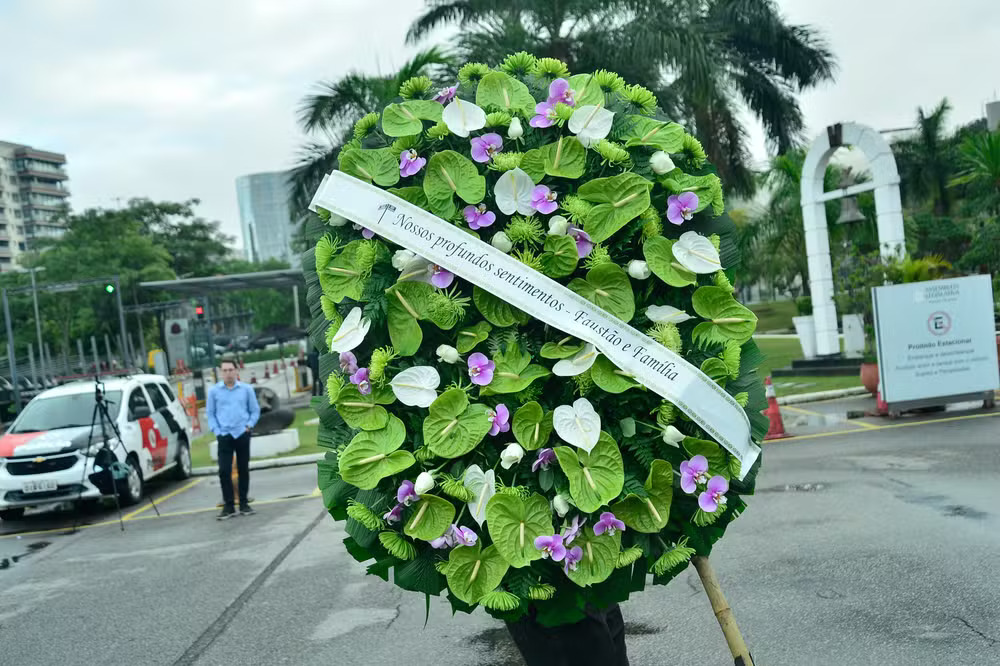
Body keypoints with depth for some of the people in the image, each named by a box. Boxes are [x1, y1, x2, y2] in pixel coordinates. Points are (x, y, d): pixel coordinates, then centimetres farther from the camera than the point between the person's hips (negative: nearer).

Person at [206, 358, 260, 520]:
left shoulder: (247, 389, 2)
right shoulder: (214, 391, 3)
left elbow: (255, 410, 7)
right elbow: (210, 413, 6)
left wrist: (249, 425, -6)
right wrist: (217, 431, -4)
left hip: (242, 434, 1)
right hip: (224, 435, 0)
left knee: (243, 470, 8)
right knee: (224, 471, -7)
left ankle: (244, 504, 18)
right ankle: (228, 506, 3)